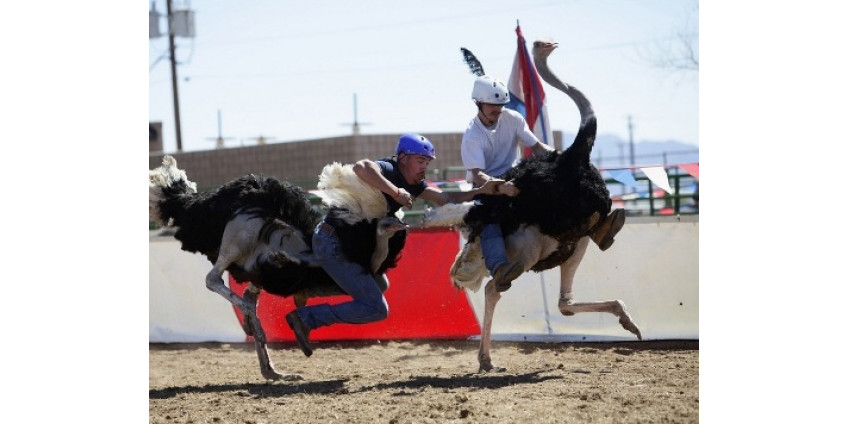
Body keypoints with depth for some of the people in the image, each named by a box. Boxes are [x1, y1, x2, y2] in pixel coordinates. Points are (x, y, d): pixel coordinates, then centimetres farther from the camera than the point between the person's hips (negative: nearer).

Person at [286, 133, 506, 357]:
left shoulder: (413, 184, 10)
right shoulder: (387, 169, -18)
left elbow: (446, 199, 9)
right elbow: (362, 167, -40)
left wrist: (481, 191, -3)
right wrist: (396, 192, -36)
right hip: (333, 244, -10)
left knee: (379, 284, 33)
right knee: (377, 309, -10)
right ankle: (306, 317, -10)